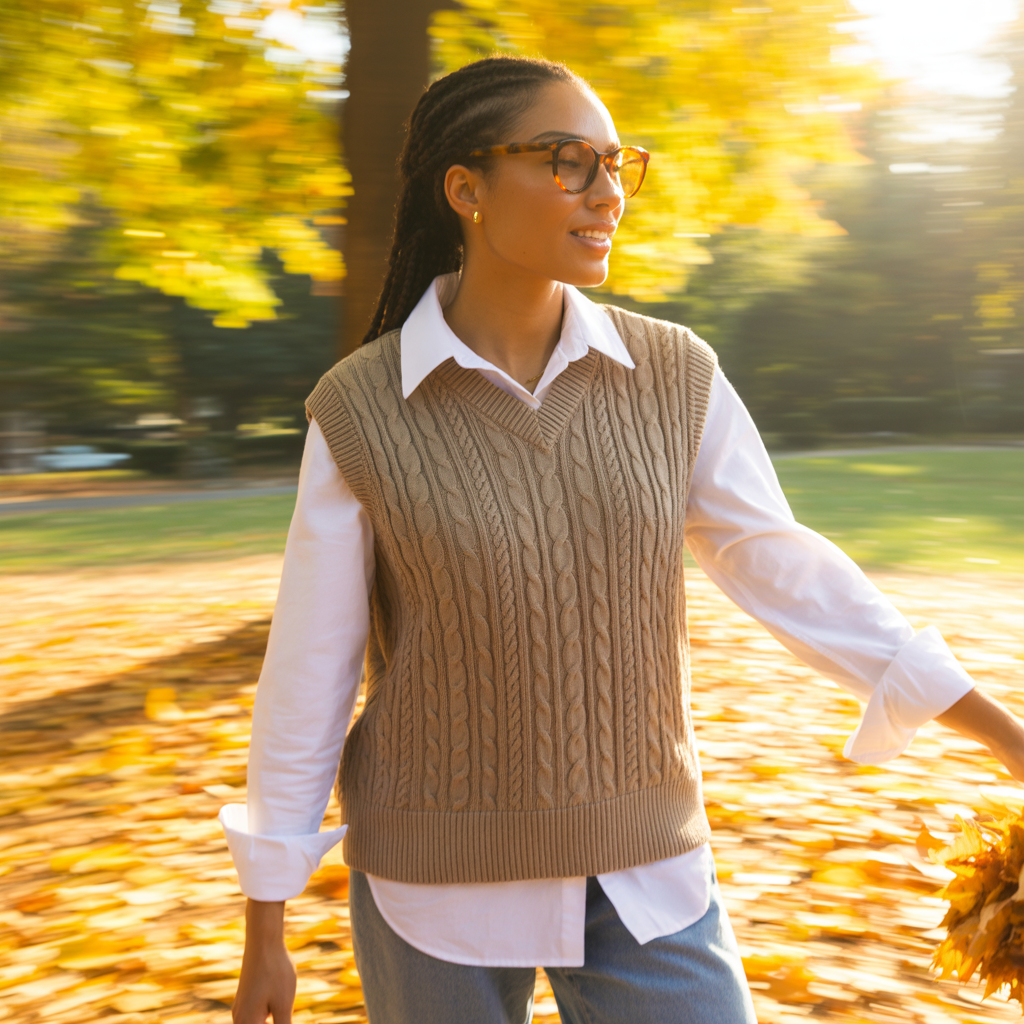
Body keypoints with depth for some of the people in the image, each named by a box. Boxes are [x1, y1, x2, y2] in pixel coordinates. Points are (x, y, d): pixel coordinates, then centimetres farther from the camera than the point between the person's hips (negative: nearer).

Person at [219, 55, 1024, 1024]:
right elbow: (306, 673, -7)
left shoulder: (674, 375, -6)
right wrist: (262, 933, -2)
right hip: (442, 875, -2)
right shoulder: (359, 412, -12)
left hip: (641, 872, 2)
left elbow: (780, 565, 1)